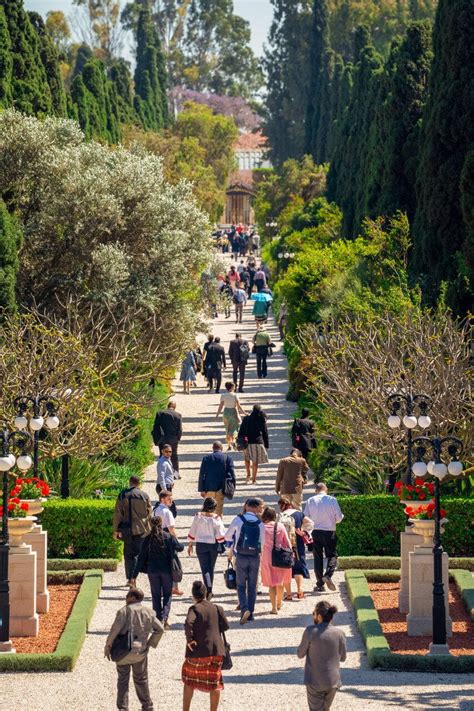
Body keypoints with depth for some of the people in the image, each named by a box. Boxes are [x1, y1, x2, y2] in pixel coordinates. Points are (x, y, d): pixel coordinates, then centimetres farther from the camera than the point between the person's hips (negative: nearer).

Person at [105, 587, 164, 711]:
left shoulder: (124, 611, -14)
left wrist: (108, 646, -5)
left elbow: (114, 630, -17)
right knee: (141, 679, 19)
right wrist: (150, 643, 13)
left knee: (123, 680, 8)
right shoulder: (148, 612, 1)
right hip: (140, 650, 4)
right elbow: (159, 629, 4)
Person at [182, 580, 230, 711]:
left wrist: (189, 640, -15)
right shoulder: (216, 608, 2)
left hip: (198, 651, -3)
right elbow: (225, 626, 5)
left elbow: (188, 623, -26)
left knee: (189, 680, 14)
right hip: (216, 651, 3)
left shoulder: (194, 609, -10)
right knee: (214, 682, 13)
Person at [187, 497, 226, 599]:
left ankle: (209, 589, -17)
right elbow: (220, 534, -9)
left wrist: (190, 545, 10)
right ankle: (209, 590, 24)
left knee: (205, 568, 0)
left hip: (201, 545, -1)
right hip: (213, 545, 1)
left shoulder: (198, 516, -9)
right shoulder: (216, 518, -11)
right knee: (211, 568, 16)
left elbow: (192, 532, -1)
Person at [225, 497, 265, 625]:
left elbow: (228, 536, 6)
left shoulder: (238, 520, -4)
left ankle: (244, 609, -18)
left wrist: (229, 552, 23)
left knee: (241, 586, 4)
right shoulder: (260, 523, -1)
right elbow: (262, 542, 5)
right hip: (255, 557, 1)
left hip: (241, 557, -1)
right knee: (252, 586, 12)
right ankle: (250, 612, 15)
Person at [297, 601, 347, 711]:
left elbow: (300, 654, -4)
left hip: (315, 682, -4)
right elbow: (342, 657, 6)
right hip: (333, 681, 4)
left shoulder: (311, 631, -16)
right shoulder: (339, 633, -7)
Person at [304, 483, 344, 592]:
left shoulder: (310, 501, 0)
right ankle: (328, 575, -17)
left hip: (315, 531, 2)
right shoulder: (332, 500, -4)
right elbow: (339, 517, -4)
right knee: (332, 556, 8)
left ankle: (320, 584, 6)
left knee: (318, 557, 8)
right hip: (329, 531, -2)